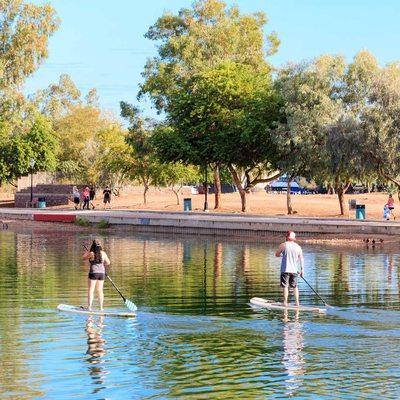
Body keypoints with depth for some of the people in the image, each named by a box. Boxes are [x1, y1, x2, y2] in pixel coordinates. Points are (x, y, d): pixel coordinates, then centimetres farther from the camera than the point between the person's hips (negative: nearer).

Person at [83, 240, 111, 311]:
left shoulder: (91, 253, -9)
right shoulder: (103, 253, 2)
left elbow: (84, 258, 9)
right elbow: (108, 262, 12)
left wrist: (87, 252, 27)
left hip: (93, 272, -4)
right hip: (101, 273, 4)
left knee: (90, 290, -1)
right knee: (100, 290, 11)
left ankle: (89, 307, -8)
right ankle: (101, 307, 12)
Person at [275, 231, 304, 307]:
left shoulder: (283, 245, -5)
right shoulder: (298, 247, 5)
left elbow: (277, 254, 5)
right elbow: (301, 259, 7)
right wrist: (302, 269, 12)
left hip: (285, 269, -4)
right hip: (294, 270, 4)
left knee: (285, 286, 0)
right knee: (295, 286, 14)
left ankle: (285, 302, -4)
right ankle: (297, 302, 14)